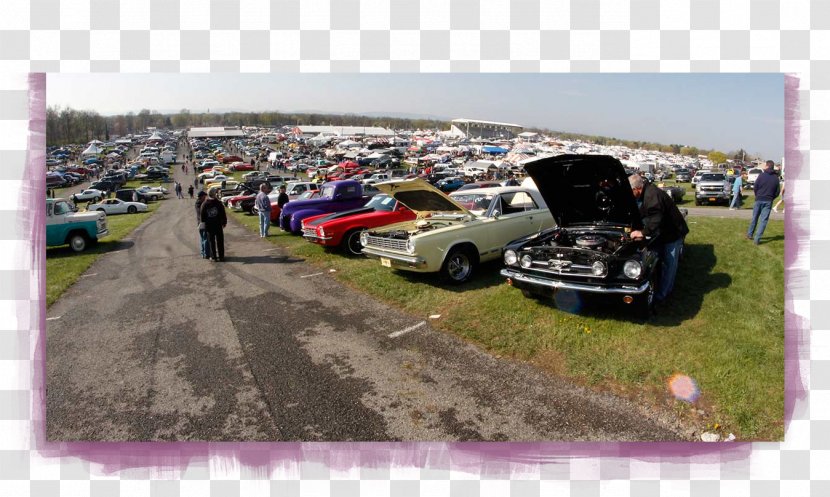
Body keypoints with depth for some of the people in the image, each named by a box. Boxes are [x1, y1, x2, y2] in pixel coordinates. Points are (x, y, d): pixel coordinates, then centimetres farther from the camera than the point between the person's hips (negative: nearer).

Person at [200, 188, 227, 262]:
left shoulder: (204, 204, -5)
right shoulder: (219, 203, -8)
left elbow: (202, 217, -2)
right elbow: (223, 214, -4)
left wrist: (204, 221, 13)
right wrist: (224, 222, 7)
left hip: (209, 226, 1)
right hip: (218, 225, -1)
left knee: (212, 242, 7)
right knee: (220, 241, 9)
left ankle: (214, 257, 8)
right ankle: (221, 256, 11)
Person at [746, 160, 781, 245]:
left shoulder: (762, 175, -6)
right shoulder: (776, 178, 2)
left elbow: (755, 187, -4)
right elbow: (777, 191, 3)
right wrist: (771, 198, 16)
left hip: (759, 200, -1)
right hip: (768, 202, 1)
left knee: (754, 218, 14)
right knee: (763, 220, 2)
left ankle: (749, 234, 25)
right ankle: (757, 239, -2)